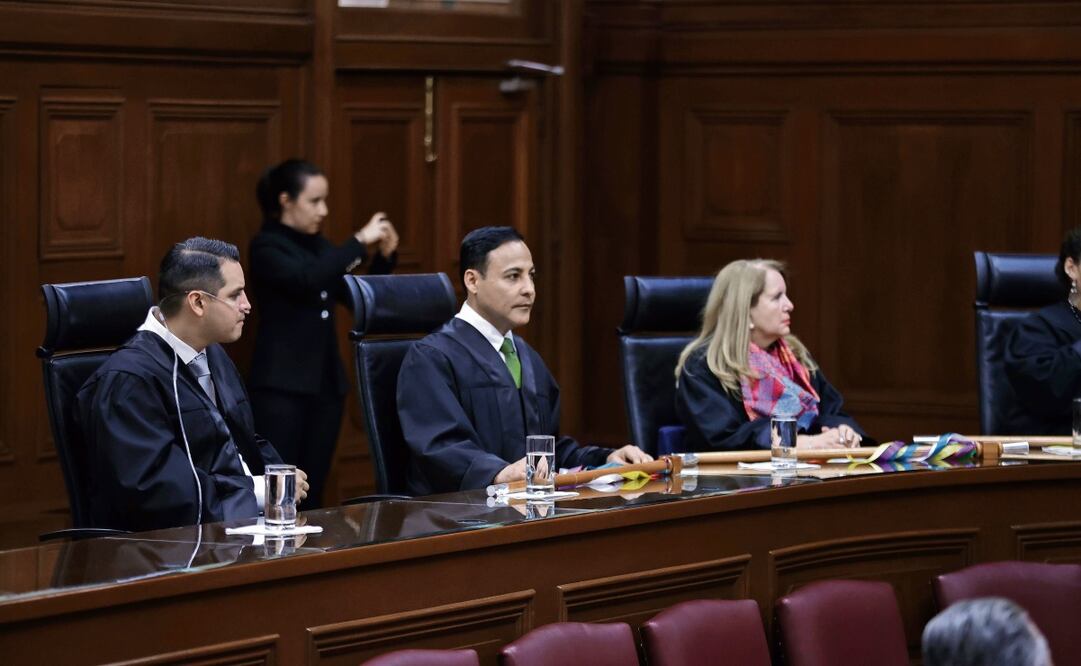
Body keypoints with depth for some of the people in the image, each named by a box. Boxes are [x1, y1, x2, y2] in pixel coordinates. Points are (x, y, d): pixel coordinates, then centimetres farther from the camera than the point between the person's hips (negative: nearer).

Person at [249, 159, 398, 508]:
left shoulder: (319, 245, 15)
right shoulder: (267, 247, -6)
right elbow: (306, 279, -24)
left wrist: (384, 256, 3)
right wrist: (359, 242, -21)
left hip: (326, 381, 7)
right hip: (283, 385, -7)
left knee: (312, 492, 6)